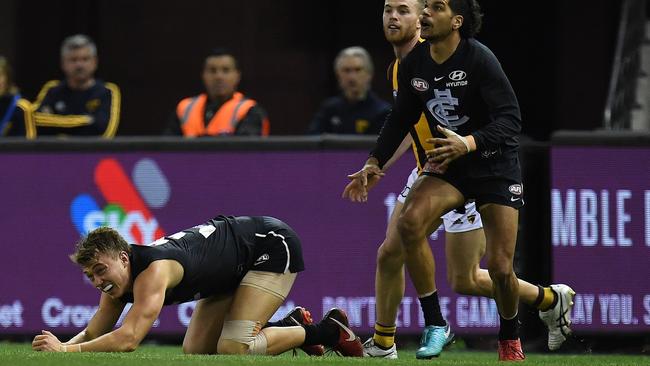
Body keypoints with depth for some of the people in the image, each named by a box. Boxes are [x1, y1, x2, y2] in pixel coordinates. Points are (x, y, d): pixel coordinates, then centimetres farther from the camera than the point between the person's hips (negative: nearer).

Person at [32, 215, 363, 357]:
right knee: (196, 351, 5)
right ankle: (293, 327, 19)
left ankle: (327, 331, -3)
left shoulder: (152, 272, -35)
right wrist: (61, 347, -21)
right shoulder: (117, 279, -9)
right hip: (237, 267, 9)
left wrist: (67, 350, -47)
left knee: (233, 348, -22)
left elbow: (128, 339, -45)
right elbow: (93, 334, -1)